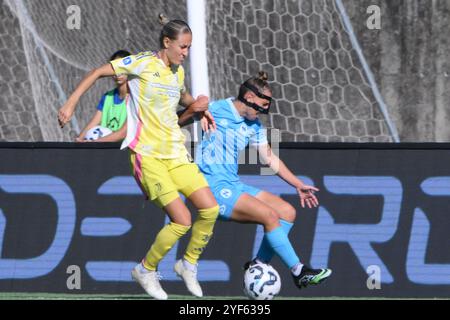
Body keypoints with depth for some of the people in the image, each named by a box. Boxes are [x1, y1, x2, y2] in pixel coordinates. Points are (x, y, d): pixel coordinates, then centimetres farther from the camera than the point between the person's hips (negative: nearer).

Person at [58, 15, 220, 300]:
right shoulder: (144, 63, -8)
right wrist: (71, 103, -9)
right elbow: (99, 72, -3)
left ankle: (189, 265, 18)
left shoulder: (178, 71, 13)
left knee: (210, 209, -5)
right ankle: (146, 271, 6)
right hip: (148, 155, -7)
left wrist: (197, 104, 13)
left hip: (176, 153, 7)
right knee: (182, 220, -16)